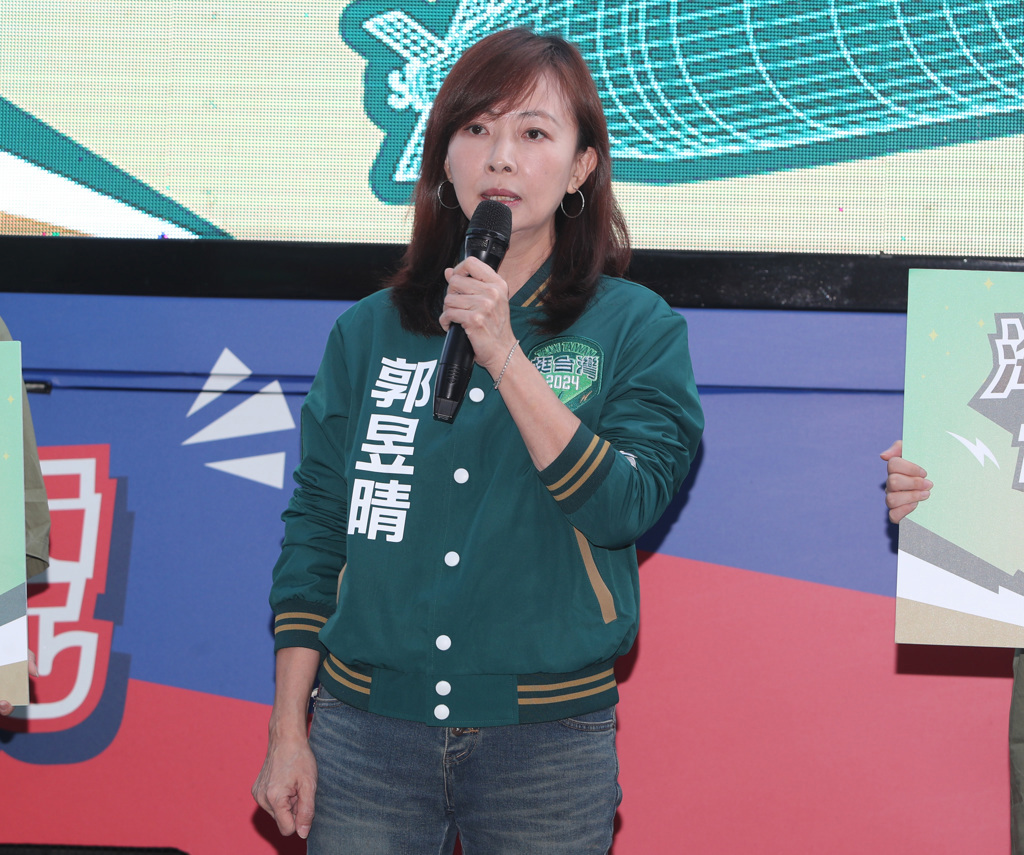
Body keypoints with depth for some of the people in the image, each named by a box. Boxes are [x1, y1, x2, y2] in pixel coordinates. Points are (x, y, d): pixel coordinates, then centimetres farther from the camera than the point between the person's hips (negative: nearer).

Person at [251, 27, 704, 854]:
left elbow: (624, 508, -13)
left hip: (547, 748, -1)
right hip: (367, 731, 2)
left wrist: (504, 356, -20)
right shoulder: (370, 332, 6)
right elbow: (315, 530, 7)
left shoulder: (637, 328, 0)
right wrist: (288, 732, 4)